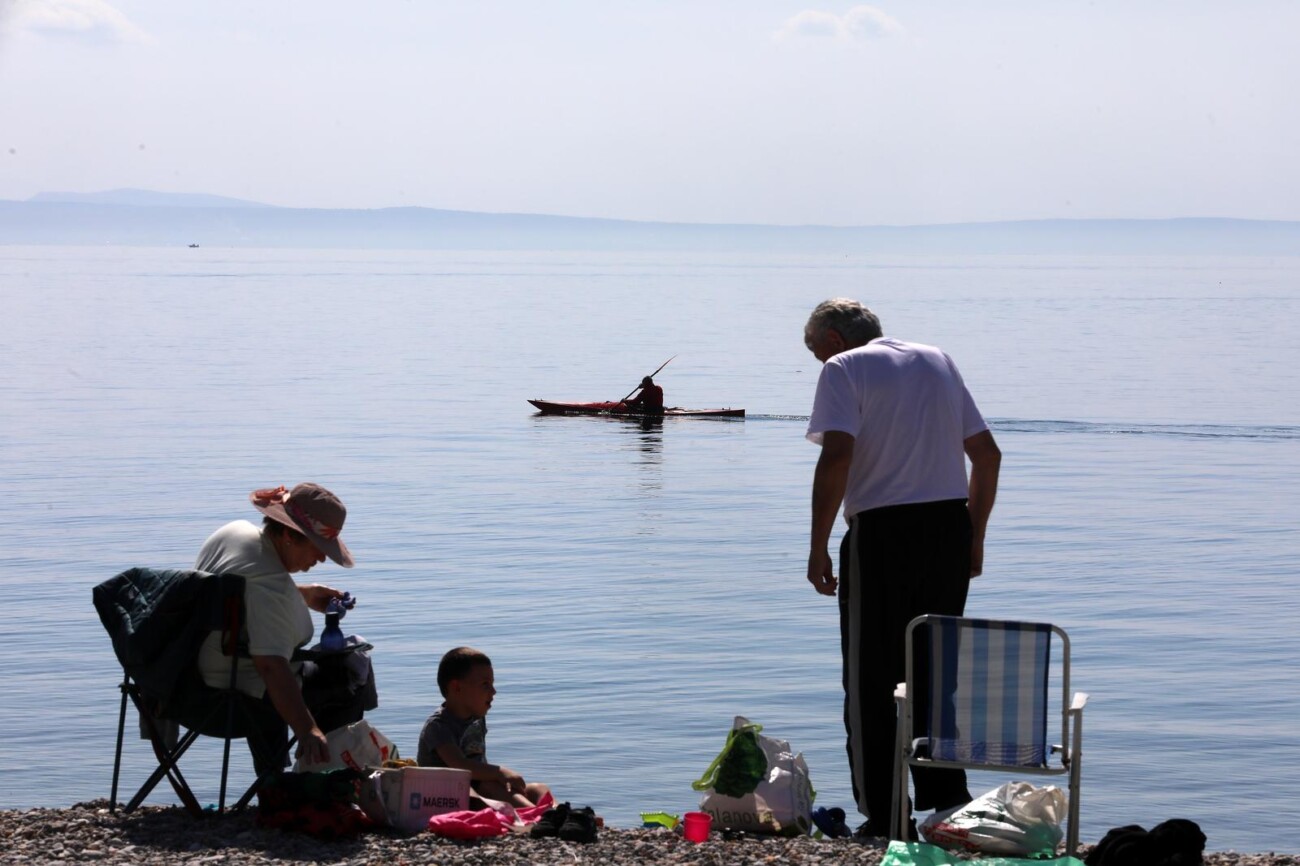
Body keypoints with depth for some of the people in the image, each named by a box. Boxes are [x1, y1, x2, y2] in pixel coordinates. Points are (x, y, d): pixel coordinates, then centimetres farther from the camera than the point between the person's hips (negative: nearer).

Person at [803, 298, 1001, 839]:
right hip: (950, 527, 6)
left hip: (882, 532, -6)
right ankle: (948, 802, 16)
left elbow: (837, 456, -16)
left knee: (872, 679, 3)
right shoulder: (939, 361, 17)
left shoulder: (843, 369, -2)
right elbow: (987, 455, 15)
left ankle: (883, 817, 3)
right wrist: (975, 537, 20)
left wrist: (818, 548, -13)